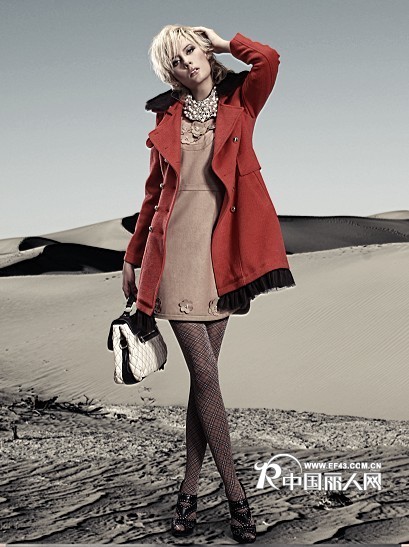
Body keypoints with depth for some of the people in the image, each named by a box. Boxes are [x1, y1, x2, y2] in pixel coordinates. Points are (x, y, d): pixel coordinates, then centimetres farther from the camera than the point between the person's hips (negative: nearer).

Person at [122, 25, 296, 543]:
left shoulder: (240, 102, 10)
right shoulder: (168, 115, 13)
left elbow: (268, 59, -12)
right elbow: (154, 190, 16)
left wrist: (223, 42, 6)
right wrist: (133, 255, 16)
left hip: (221, 249, 0)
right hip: (174, 250, 0)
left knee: (203, 375, 4)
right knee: (205, 373, -5)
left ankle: (190, 490, 16)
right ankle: (236, 495, 4)